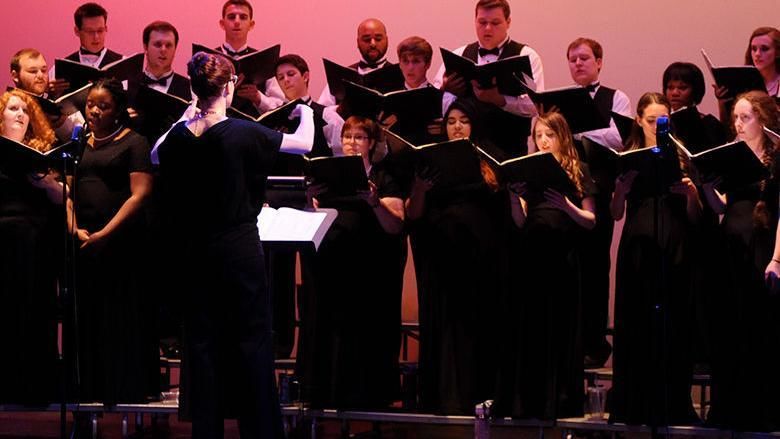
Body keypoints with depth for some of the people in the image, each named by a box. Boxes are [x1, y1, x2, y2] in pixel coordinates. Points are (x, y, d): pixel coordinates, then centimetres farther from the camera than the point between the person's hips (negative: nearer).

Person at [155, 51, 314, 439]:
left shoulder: (179, 136, -2)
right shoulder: (243, 133, -15)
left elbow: (157, 156, 21)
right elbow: (304, 144, -5)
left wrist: (185, 119, 23)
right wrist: (306, 113, 14)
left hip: (195, 251, 4)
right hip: (239, 252, -4)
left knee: (202, 340, 9)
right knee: (251, 340, 3)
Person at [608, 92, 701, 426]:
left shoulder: (681, 158, 8)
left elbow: (694, 217, 4)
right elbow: (616, 214, 2)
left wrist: (690, 191, -15)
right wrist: (621, 189, -17)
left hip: (673, 251, 0)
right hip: (637, 249, 0)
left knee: (672, 327, -1)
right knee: (634, 327, -1)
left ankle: (672, 406, 6)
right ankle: (631, 405, 7)